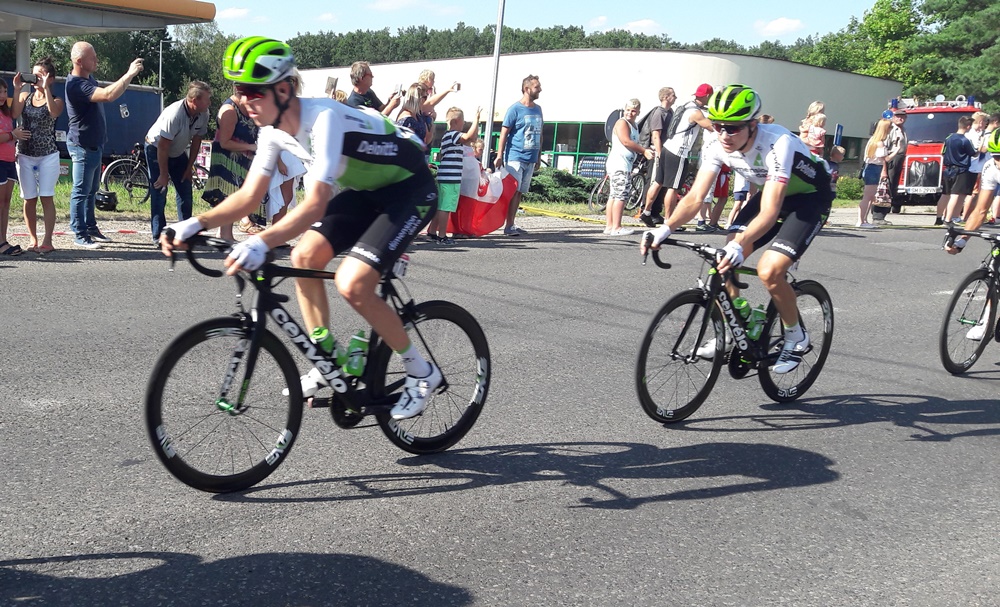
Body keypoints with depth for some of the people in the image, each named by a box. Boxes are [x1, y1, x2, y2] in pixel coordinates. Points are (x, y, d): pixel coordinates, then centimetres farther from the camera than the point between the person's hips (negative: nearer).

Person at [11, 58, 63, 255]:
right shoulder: (25, 96, 7)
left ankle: (47, 241, -5)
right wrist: (17, 90, -13)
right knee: (29, 199, 6)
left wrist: (46, 88, -23)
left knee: (46, 198, -6)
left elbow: (54, 113, -23)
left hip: (48, 155, -3)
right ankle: (33, 239, 15)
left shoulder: (56, 100, 1)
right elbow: (14, 115, -9)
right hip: (25, 155, 3)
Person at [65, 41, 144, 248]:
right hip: (83, 146, -10)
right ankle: (80, 235, 4)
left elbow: (110, 92, 21)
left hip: (94, 144, 10)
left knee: (92, 190, 17)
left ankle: (91, 228, 26)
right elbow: (108, 95, -38)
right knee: (81, 191, -3)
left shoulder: (89, 78, 8)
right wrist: (130, 74, -34)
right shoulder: (77, 85, -25)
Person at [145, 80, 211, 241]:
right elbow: (163, 146, -28)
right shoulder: (174, 114, -35)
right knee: (159, 191, -10)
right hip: (156, 149, -6)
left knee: (186, 193, 3)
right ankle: (158, 235, -6)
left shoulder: (203, 114, -16)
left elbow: (196, 140, -3)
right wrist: (164, 174, -22)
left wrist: (189, 167, -1)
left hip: (178, 153, 7)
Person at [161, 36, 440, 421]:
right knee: (304, 257, -4)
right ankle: (328, 359, 11)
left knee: (352, 284, -20)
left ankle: (422, 373, -3)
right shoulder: (274, 129, -4)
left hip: (410, 189, -9)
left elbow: (315, 204, -40)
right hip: (366, 191, 9)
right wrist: (196, 224, -15)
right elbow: (249, 195, -2)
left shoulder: (323, 118, -31)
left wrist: (261, 243, -52)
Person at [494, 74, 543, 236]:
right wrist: (499, 156, -14)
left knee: (520, 192, 9)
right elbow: (504, 133, -8)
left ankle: (511, 224, 15)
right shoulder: (515, 109, -7)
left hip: (530, 159, 7)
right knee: (513, 191, -8)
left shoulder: (538, 109, 13)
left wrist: (539, 156, 18)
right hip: (515, 157, -7)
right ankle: (509, 226, -7)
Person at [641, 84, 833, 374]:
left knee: (769, 270, -23)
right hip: (771, 193, 7)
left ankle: (796, 337, 2)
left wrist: (740, 244, -58)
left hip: (810, 198, -6)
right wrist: (664, 229, -37)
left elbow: (769, 212, -43)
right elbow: (695, 197, -21)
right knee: (724, 259, -9)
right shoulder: (719, 148, -17)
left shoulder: (777, 144, -36)